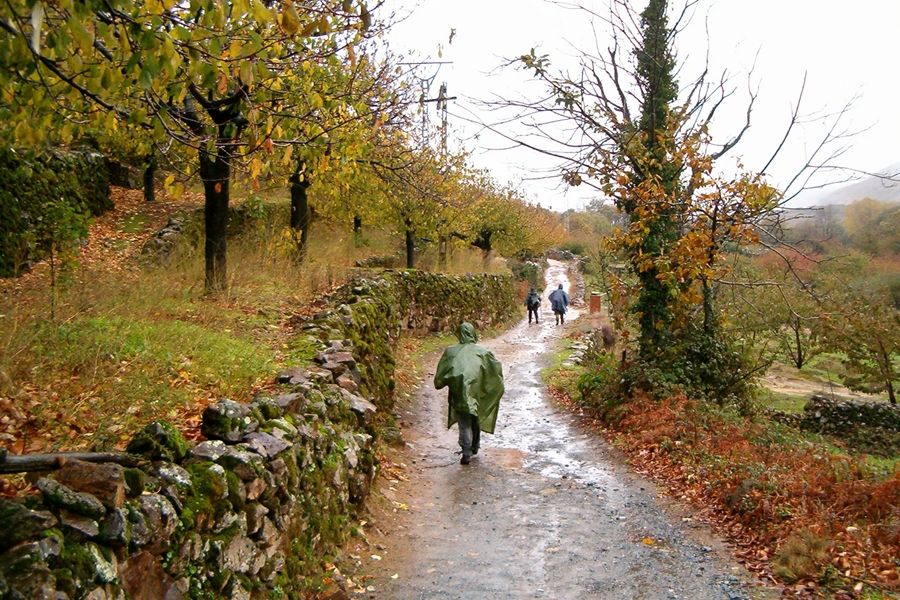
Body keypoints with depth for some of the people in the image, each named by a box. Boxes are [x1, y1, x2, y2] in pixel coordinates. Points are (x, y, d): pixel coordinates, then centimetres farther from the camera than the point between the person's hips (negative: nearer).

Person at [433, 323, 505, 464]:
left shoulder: (451, 351, 0)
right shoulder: (482, 351, 1)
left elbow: (441, 372, 0)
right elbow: (496, 367, 3)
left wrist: (439, 383, 18)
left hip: (459, 392, -2)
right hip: (477, 392, 2)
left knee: (464, 423, 2)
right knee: (476, 419, 21)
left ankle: (467, 452, -8)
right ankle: (475, 447, 34)